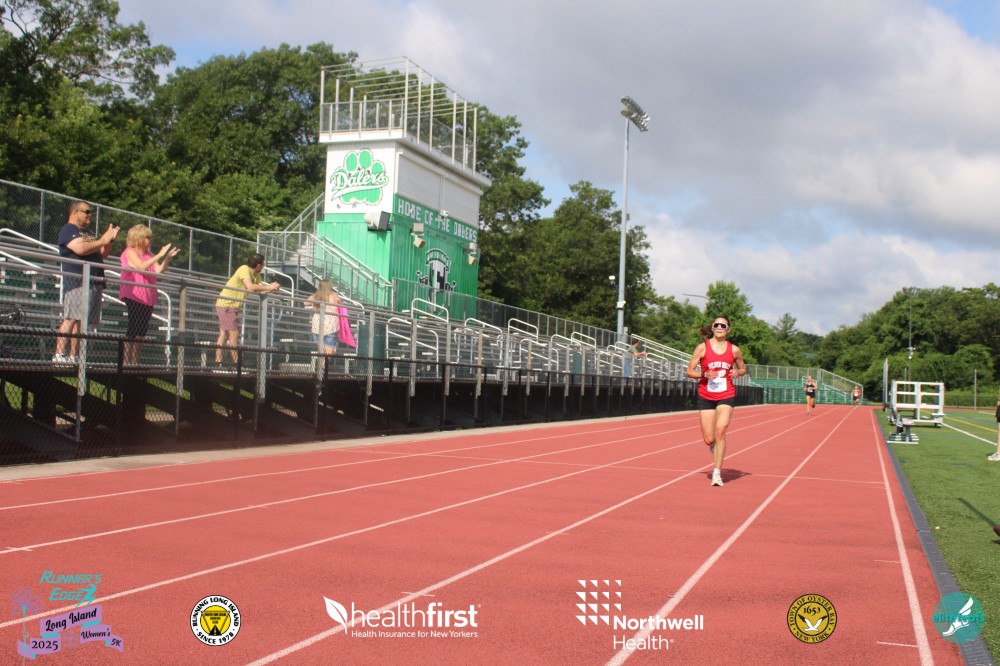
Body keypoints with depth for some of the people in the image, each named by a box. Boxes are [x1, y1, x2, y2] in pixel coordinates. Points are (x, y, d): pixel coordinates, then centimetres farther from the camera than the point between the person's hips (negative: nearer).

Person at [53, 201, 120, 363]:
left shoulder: (88, 233, 27)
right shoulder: (68, 230, 0)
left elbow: (102, 255, 27)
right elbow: (80, 249, -17)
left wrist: (110, 240, 12)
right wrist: (103, 240, -9)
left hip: (95, 283, 9)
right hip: (77, 282, -9)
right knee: (71, 319, -16)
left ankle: (73, 357, 5)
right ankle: (59, 355, -19)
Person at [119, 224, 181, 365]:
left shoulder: (148, 254, 19)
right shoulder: (130, 252, -3)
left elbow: (159, 270, 9)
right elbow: (141, 266, -20)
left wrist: (168, 257, -4)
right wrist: (159, 255, -21)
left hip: (148, 298, 7)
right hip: (134, 296, -7)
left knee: (142, 330, 5)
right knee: (133, 329, -9)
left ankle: (134, 361, 9)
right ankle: (126, 360, -7)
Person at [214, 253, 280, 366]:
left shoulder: (256, 274, 7)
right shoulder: (244, 270, -21)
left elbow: (260, 290, 1)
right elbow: (250, 287, -35)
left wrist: (271, 288, -18)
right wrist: (269, 287, -29)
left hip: (232, 306, 9)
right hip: (226, 305, -9)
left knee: (224, 334, 7)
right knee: (234, 334, -10)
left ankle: (218, 361, 7)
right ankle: (236, 363, -9)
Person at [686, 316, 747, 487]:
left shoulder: (734, 350, 2)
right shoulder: (702, 348, -2)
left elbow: (743, 369, 17)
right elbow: (690, 371, 0)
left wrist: (737, 373, -6)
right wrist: (704, 374, -18)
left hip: (726, 396, 0)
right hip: (705, 397, 0)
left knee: (720, 430, -21)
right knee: (709, 440, -1)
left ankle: (717, 473, -15)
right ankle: (714, 444, 40)